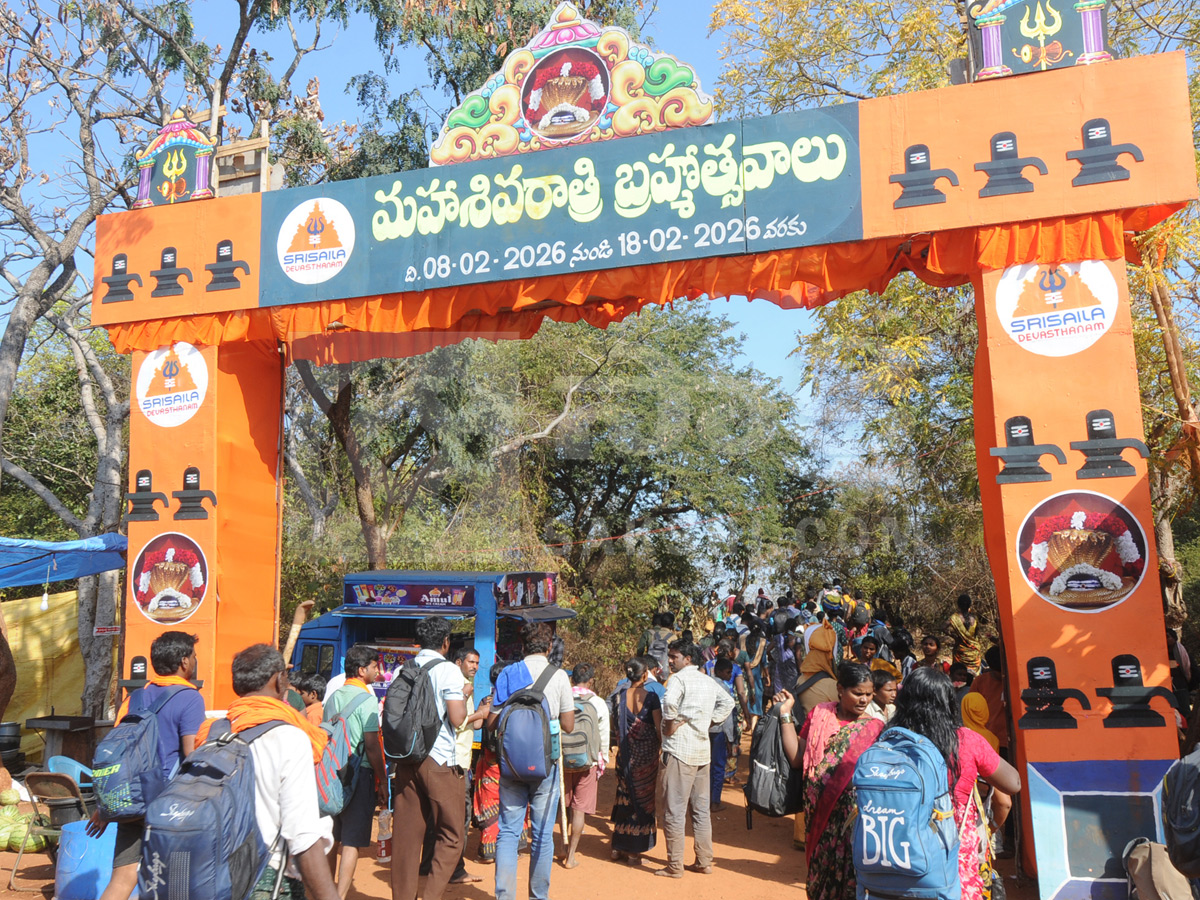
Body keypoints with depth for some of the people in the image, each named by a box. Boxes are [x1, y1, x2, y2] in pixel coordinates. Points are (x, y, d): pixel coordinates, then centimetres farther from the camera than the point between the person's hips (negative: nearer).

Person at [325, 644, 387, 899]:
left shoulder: (333, 697, 10)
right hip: (359, 773, -7)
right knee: (352, 841, -2)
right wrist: (383, 782, -8)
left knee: (331, 838, 17)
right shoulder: (366, 698, -13)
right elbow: (371, 745, -15)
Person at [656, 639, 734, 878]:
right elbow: (728, 702, 23)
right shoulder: (709, 681, 13)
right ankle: (704, 862, 20)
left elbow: (670, 701, -30)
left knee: (674, 809, -1)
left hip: (679, 749, -8)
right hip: (703, 749, 8)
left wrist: (670, 724, -15)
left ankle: (675, 866, 3)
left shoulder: (679, 678, -11)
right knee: (701, 808, 14)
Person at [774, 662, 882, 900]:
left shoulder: (875, 728, -2)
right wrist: (786, 715, -2)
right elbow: (797, 758, -1)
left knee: (850, 872, 0)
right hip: (820, 811, 2)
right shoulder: (819, 714, 3)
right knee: (822, 868, 13)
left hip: (855, 815, -2)